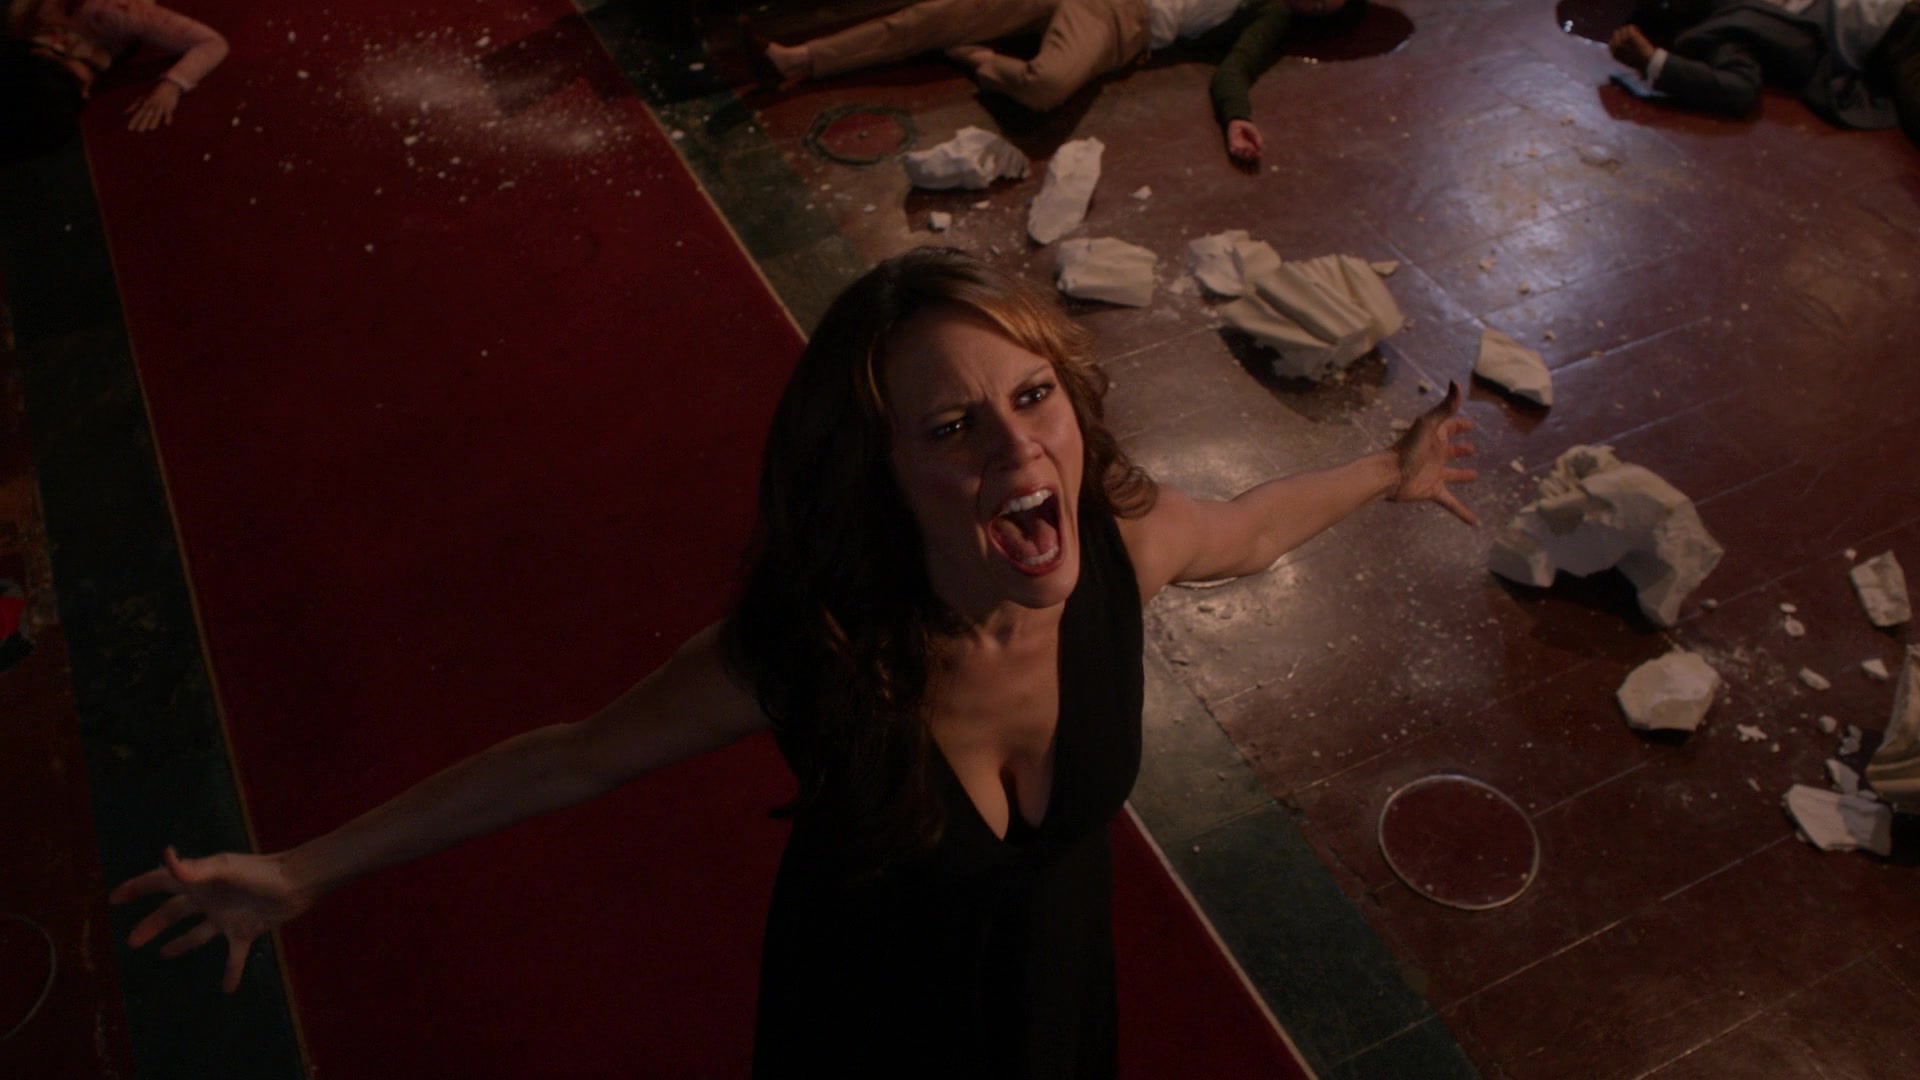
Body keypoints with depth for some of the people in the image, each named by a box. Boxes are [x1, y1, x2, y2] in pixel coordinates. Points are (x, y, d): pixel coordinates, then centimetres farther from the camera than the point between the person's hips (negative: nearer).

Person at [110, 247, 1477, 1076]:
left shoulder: (1125, 542, -29)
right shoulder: (803, 655, -38)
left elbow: (1251, 525, -5)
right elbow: (561, 760, -23)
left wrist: (1392, 472, 12)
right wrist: (306, 871, -18)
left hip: (1052, 961, 3)